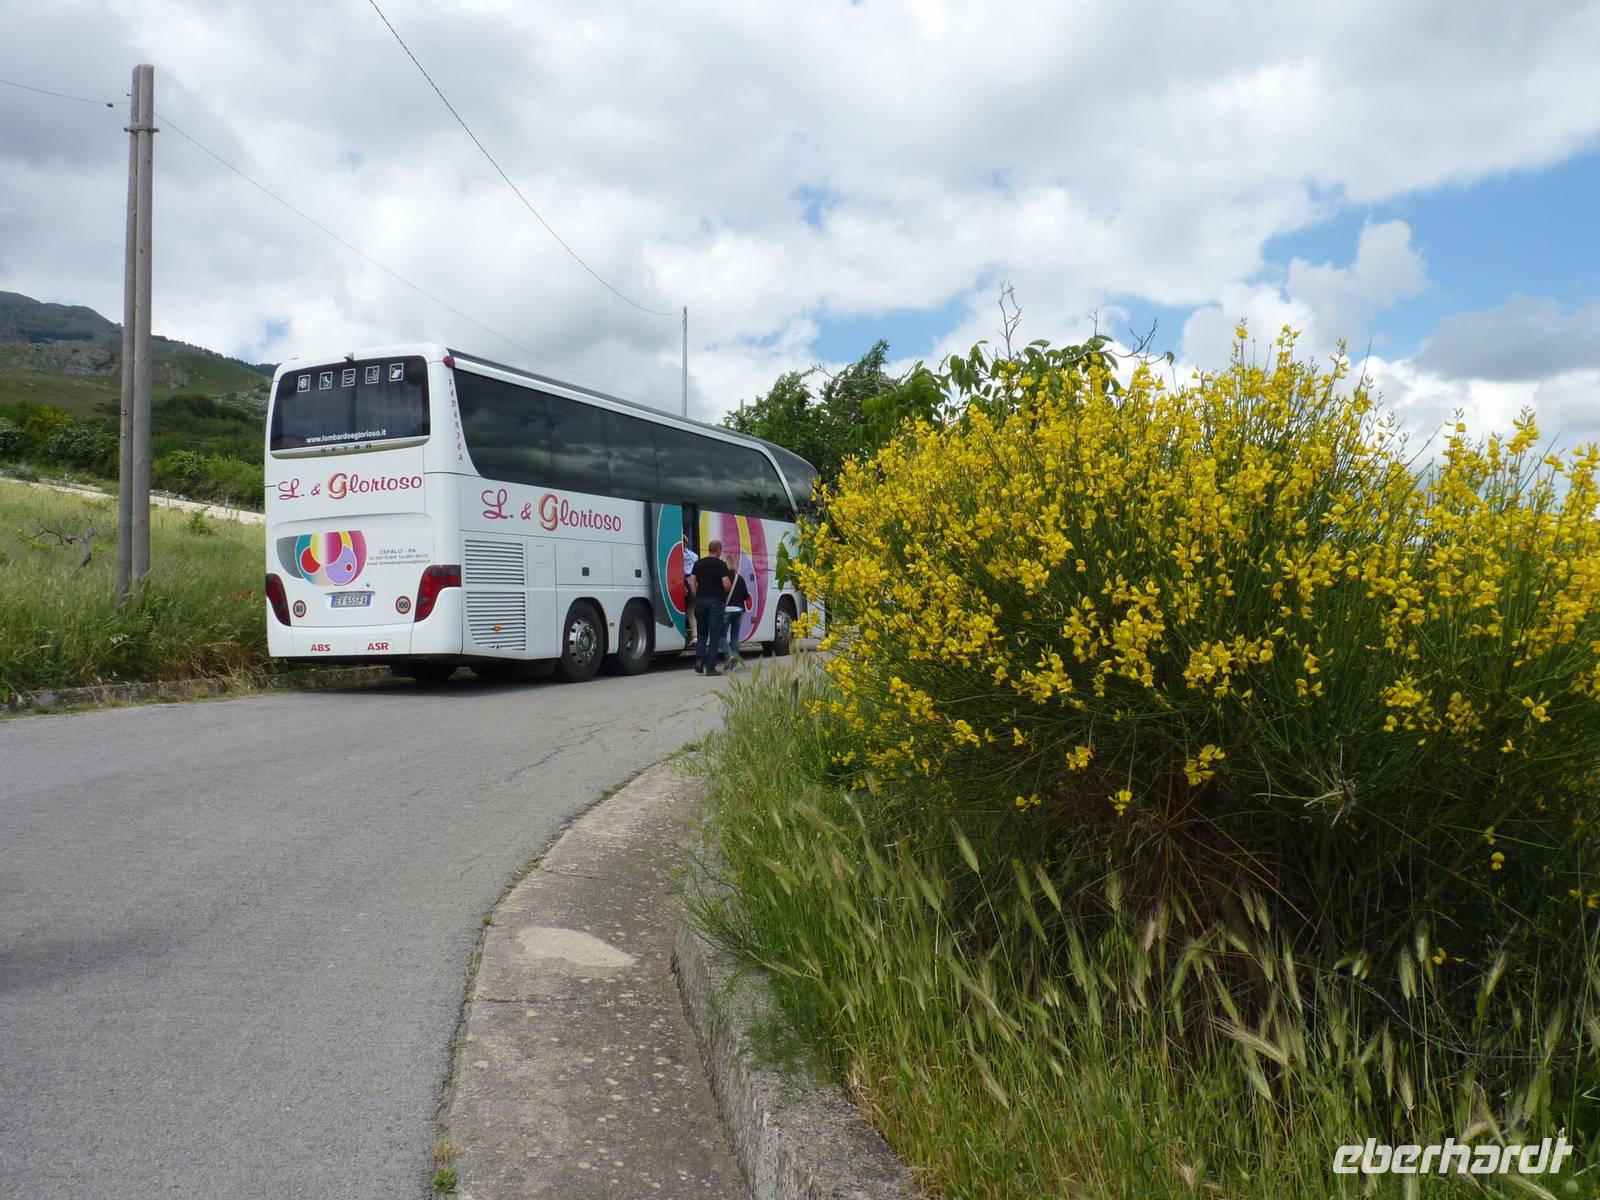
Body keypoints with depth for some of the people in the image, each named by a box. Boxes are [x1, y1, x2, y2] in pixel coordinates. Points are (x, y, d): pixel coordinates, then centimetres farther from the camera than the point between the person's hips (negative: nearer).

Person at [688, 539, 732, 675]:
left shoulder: (698, 563, 8)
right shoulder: (721, 564, -6)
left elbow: (692, 582, 3)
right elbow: (726, 583, -15)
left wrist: (696, 597, 9)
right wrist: (724, 593, 5)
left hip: (701, 599, 4)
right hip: (716, 601, -4)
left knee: (701, 634, 16)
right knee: (714, 635, 2)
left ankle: (699, 659, -3)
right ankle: (710, 667, 0)